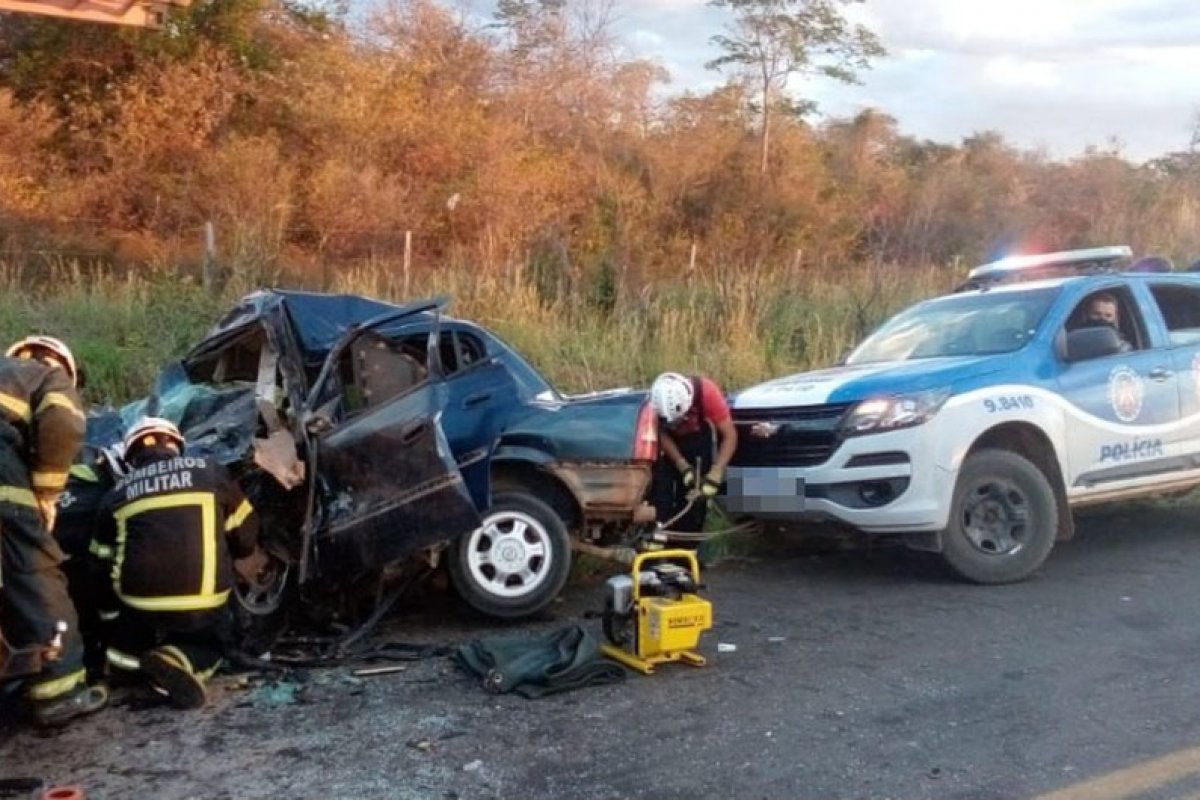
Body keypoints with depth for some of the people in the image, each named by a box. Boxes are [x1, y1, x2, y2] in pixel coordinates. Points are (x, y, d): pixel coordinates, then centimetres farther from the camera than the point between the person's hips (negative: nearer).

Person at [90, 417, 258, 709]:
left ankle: (123, 655, 2)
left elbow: (102, 567, 18)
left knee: (131, 633, 35)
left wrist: (113, 631, 30)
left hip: (137, 601, 3)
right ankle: (181, 660, -6)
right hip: (201, 603, -3)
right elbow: (246, 537, 10)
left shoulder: (116, 495, 14)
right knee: (212, 640, 26)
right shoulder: (209, 471, 9)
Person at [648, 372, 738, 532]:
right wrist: (683, 466, -30)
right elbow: (661, 433, -19)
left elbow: (730, 436, -33)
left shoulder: (706, 392, -38)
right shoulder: (657, 400, -35)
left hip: (698, 437, 0)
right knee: (661, 492, -11)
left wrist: (715, 474, -41)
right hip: (671, 438, 0)